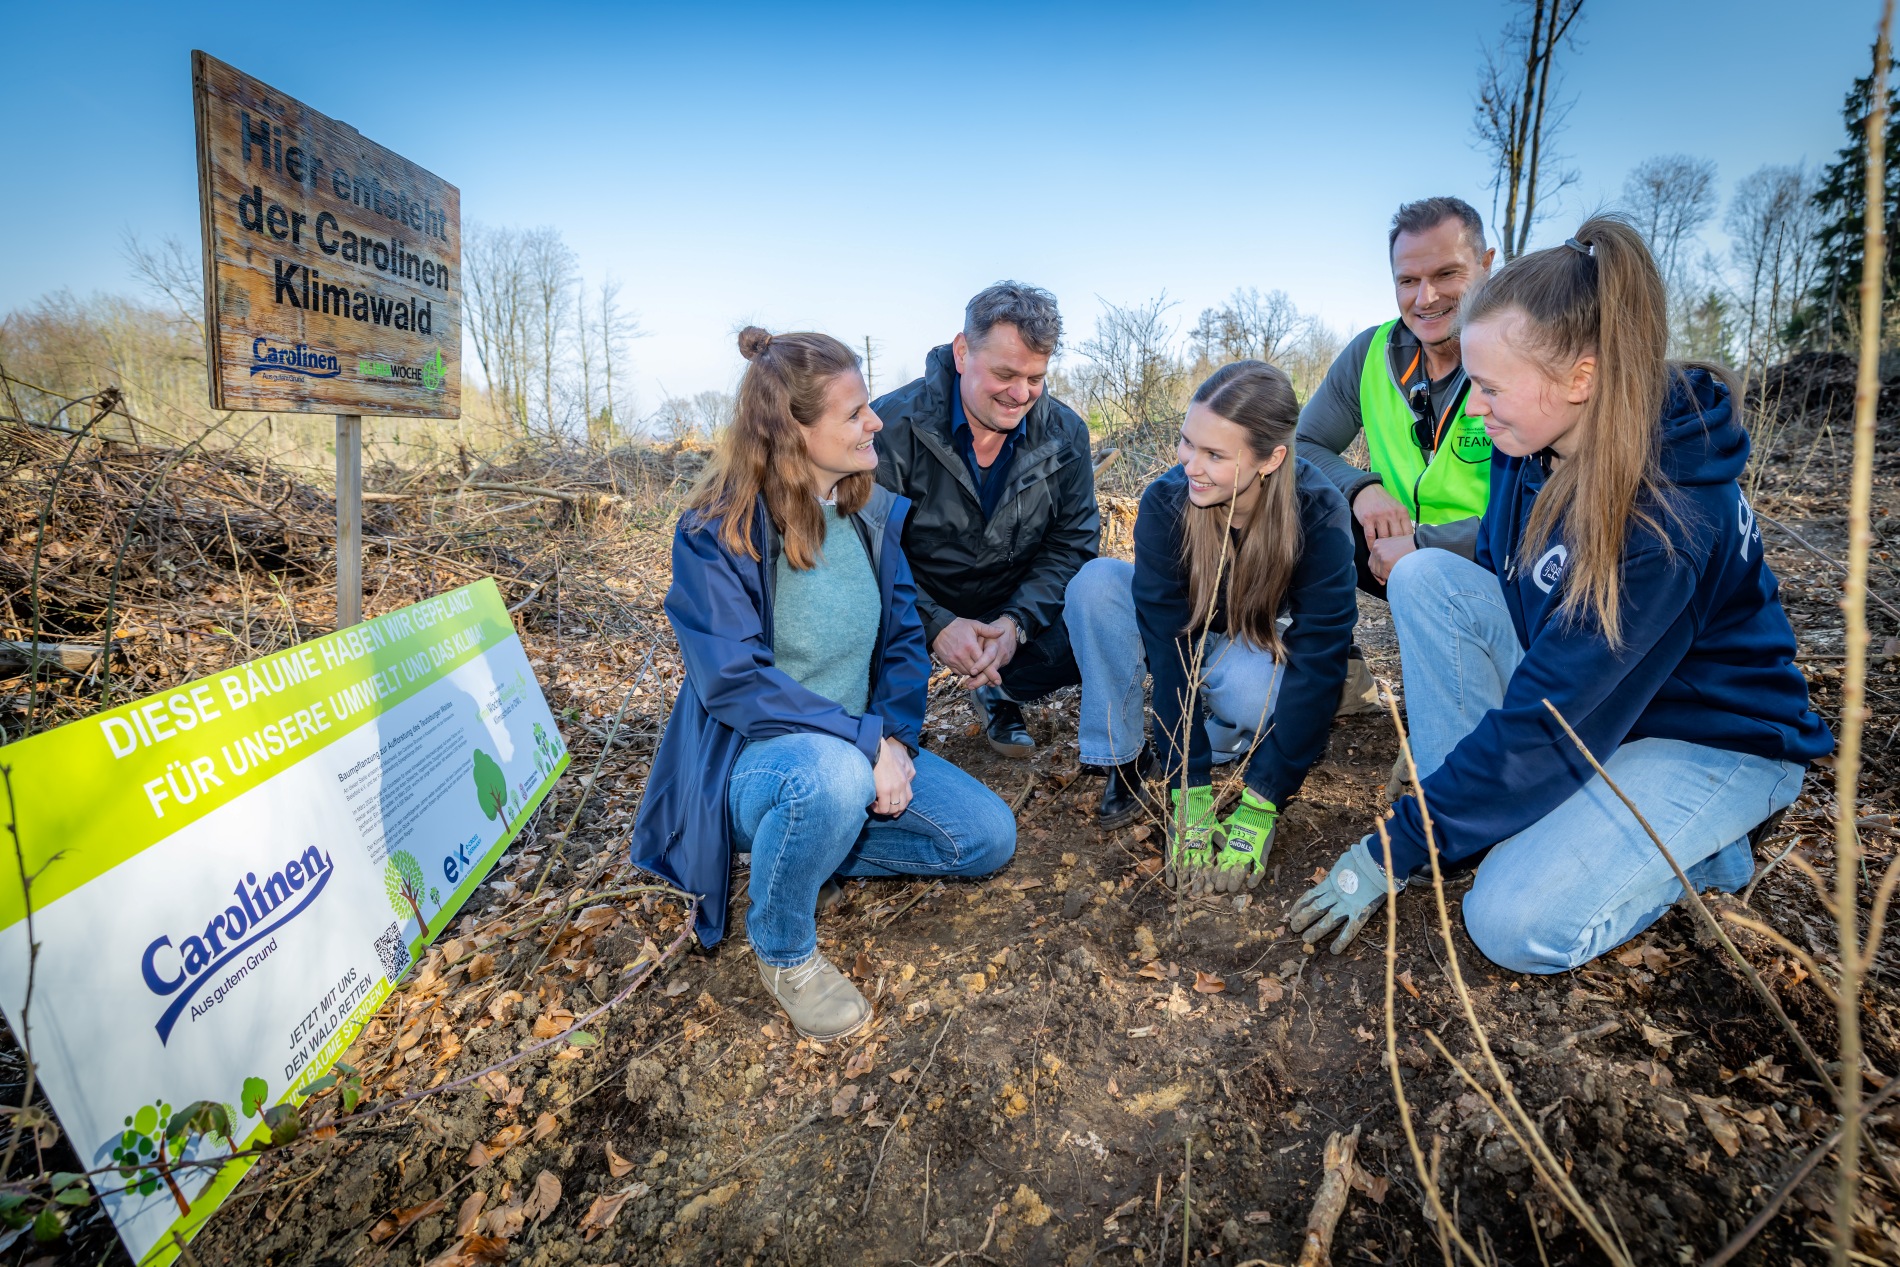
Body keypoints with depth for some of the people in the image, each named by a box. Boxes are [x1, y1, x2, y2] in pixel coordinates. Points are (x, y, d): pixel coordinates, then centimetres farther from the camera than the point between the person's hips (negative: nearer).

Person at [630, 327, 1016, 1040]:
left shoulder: (874, 513, 0)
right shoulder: (717, 533, -17)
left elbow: (905, 639, 4)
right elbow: (733, 680, -24)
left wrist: (898, 737, -14)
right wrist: (865, 741, -29)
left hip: (864, 750, 6)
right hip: (752, 759, -6)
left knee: (989, 838, -6)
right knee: (831, 775, -40)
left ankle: (801, 851, 9)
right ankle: (782, 950, -8)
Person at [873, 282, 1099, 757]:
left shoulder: (1065, 433, -5)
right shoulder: (893, 426, -19)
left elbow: (1070, 544, -3)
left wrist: (1017, 621, -20)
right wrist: (935, 624, -31)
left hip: (1016, 606, 4)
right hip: (913, 608, -3)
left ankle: (999, 692, 15)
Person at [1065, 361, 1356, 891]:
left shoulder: (1318, 514, -29)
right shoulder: (1165, 502, -26)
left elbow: (1317, 662, -31)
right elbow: (1169, 644, -28)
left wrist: (1260, 806, -35)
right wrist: (1190, 791, -34)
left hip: (1264, 648, -1)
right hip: (1189, 634, 2)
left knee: (1253, 690, -38)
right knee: (1097, 583, -28)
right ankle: (1123, 763, -17)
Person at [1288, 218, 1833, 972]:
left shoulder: (1668, 513, -32)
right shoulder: (1529, 446, -9)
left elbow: (1544, 722, -31)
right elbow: (1498, 574, 11)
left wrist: (1397, 850, -26)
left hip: (1710, 743, -7)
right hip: (1580, 699, 7)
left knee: (1516, 924, -25)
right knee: (1426, 576, -14)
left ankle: (1700, 849, 4)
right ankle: (1476, 816, -9)